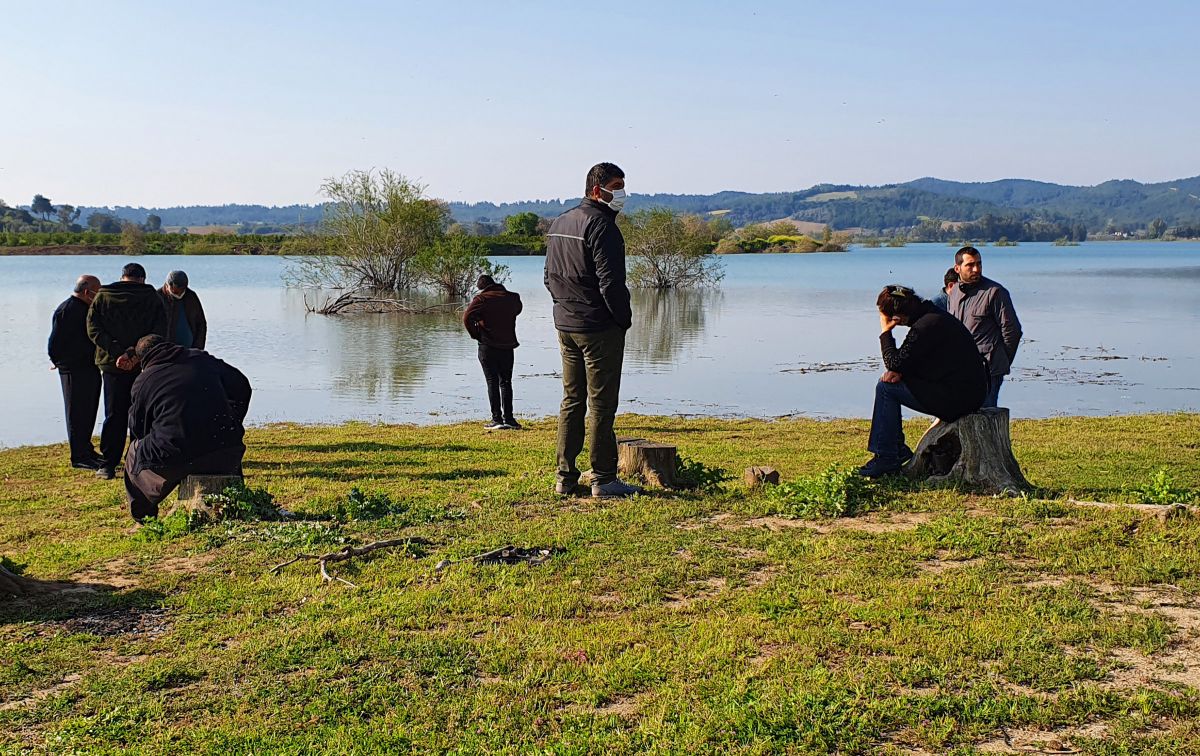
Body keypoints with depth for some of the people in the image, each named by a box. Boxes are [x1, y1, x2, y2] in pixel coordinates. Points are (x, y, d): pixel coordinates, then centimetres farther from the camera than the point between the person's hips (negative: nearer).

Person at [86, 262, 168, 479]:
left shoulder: (102, 297, 6)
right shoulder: (152, 298, 1)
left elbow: (93, 329, -4)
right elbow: (160, 331, -9)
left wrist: (117, 352, -11)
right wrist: (136, 353, -14)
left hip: (112, 364, 1)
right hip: (144, 365, -1)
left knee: (114, 416, 8)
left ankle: (107, 465, 7)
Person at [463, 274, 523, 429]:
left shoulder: (482, 299, -8)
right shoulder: (512, 298, 5)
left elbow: (467, 317, -18)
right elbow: (517, 309, 25)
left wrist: (475, 335, -5)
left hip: (488, 346, -3)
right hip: (508, 345, 3)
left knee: (492, 383, 2)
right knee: (506, 382, 11)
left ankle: (497, 419, -3)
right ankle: (508, 419, 7)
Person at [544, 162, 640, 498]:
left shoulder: (559, 223, 14)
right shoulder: (600, 225, -14)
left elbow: (549, 276, 18)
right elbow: (610, 281, -19)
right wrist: (624, 318, -9)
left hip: (565, 326, 9)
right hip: (600, 327, -9)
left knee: (571, 401, 13)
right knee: (601, 403, -3)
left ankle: (565, 476, 16)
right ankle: (603, 479, 1)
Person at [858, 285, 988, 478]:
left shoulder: (926, 326, -19)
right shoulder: (932, 316, 14)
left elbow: (895, 364, -17)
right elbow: (909, 361, 19)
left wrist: (885, 333, -3)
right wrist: (899, 371, -3)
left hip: (957, 397, -11)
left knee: (886, 388, -8)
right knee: (892, 383, 16)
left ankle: (886, 459, -3)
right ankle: (897, 449, 19)